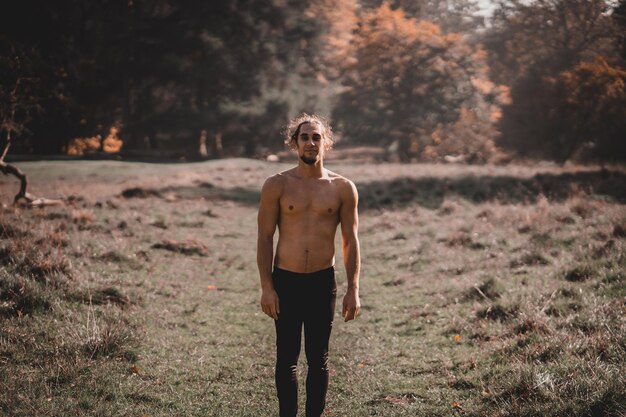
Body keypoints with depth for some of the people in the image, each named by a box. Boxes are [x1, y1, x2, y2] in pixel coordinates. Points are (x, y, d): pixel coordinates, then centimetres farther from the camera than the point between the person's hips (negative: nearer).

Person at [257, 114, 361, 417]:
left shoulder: (342, 188, 2)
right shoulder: (277, 185, -1)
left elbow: (350, 241, 5)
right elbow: (265, 237, -1)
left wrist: (353, 289, 1)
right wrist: (266, 287, -7)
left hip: (323, 282, 1)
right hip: (285, 281, -1)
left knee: (318, 358, 8)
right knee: (286, 358, 6)